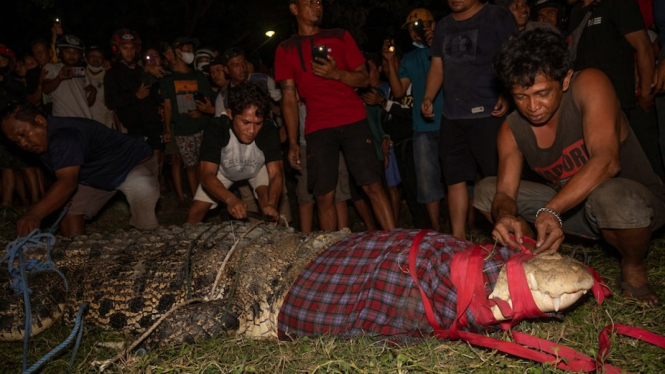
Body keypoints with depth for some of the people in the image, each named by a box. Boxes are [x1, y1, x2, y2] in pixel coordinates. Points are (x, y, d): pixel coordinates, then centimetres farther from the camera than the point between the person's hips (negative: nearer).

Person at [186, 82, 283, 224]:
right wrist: (230, 199, -60)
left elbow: (275, 174, -34)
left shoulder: (269, 132, -34)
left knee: (267, 204, -25)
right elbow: (207, 175, -40)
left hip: (258, 168, 0)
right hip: (223, 170, 0)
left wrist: (271, 205, -55)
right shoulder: (216, 128, -36)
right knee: (195, 213, -5)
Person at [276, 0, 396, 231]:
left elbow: (363, 79, 9)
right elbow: (289, 97, 6)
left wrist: (336, 73, -12)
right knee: (324, 196, -3)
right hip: (318, 128, 0)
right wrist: (293, 142, -2)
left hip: (353, 121, 0)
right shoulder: (285, 50, 11)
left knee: (372, 185, -7)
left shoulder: (340, 37, 13)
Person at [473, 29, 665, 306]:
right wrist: (504, 216, -38)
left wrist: (550, 210, -47)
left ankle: (634, 269, -8)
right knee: (486, 191, -6)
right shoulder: (511, 130, -8)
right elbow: (505, 192, -13)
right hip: (571, 207, 5)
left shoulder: (589, 85, -22)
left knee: (611, 195, -41)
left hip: (636, 200, -4)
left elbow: (606, 161, -35)